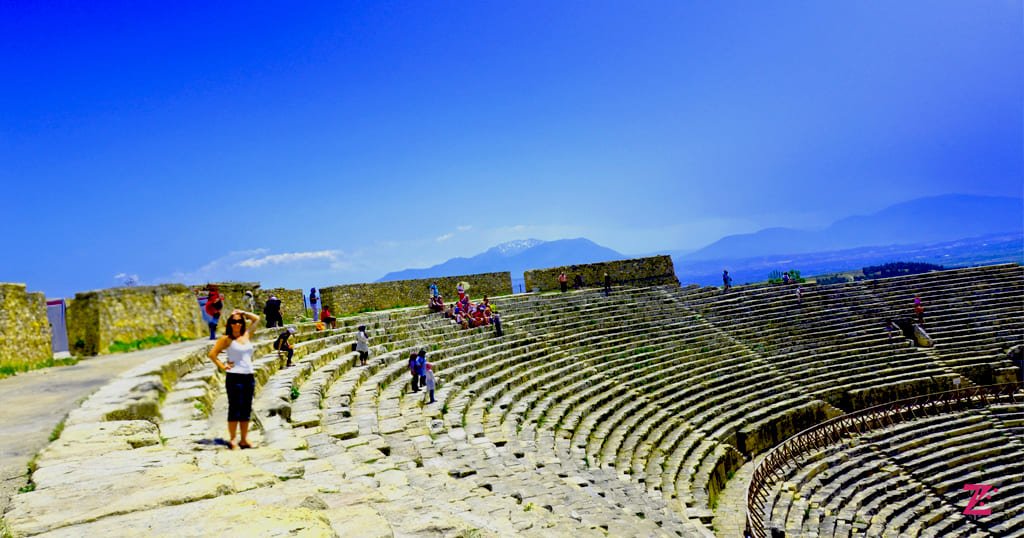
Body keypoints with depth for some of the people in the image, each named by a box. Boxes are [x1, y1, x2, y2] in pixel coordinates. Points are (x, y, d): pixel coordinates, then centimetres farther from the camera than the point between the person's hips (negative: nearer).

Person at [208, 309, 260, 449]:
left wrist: (242, 313, 14)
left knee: (246, 409, 7)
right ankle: (232, 440, 2)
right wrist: (222, 366, -6)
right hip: (235, 376, -5)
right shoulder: (226, 339, -2)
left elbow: (256, 319, 22)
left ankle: (244, 439, 13)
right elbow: (212, 354, -4)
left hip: (249, 376, 5)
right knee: (235, 408, -3)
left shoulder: (247, 335, 11)